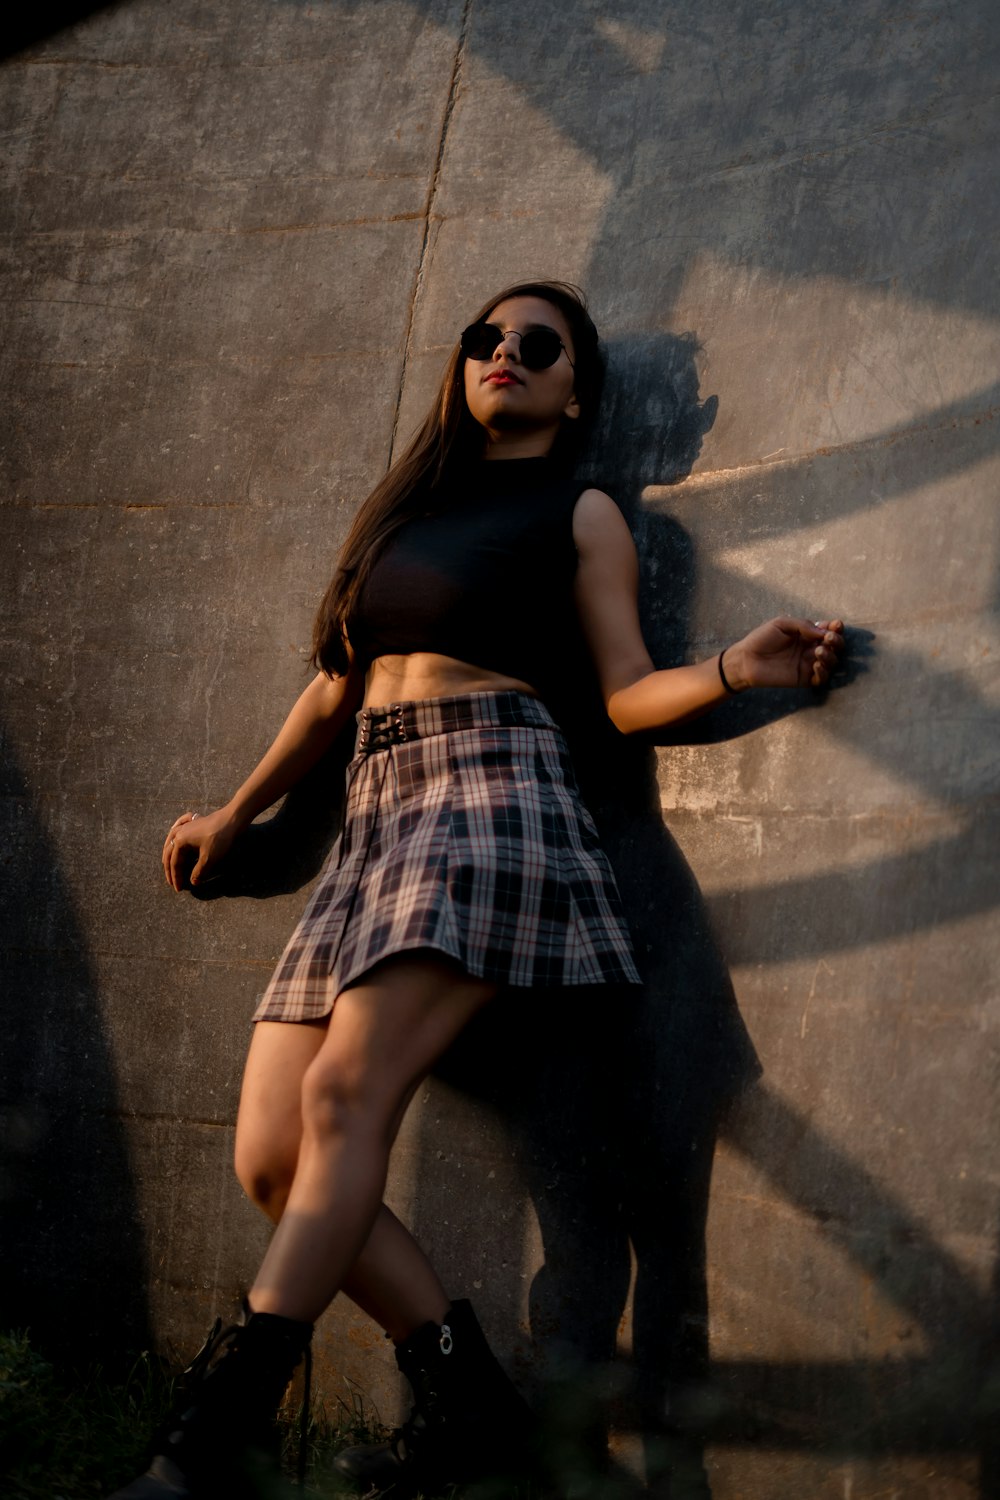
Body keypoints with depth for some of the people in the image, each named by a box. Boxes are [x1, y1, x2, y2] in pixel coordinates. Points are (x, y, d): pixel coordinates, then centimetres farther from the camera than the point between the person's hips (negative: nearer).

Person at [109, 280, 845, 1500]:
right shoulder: (408, 504, 25)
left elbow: (630, 695, 5)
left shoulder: (580, 513, 12)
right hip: (375, 813, 6)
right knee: (270, 1159, -9)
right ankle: (467, 1397, -4)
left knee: (343, 1091, -25)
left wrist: (739, 667, -12)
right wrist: (237, 814, 33)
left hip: (492, 791, -6)